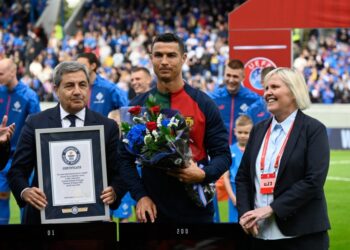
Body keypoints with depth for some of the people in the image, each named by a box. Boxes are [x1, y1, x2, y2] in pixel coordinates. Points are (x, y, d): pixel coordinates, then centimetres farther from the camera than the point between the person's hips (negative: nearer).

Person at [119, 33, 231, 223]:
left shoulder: (203, 104, 1)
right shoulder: (138, 106, 5)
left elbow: (222, 155, 1)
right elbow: (125, 158, 6)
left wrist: (204, 174, -18)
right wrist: (140, 196, -7)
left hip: (196, 209, -1)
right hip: (153, 210, 1)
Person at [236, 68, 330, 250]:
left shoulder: (313, 129, -3)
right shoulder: (259, 129, 14)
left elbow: (314, 180, -13)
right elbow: (242, 176, 15)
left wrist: (271, 208, -16)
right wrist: (245, 213, -3)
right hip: (261, 233, 5)